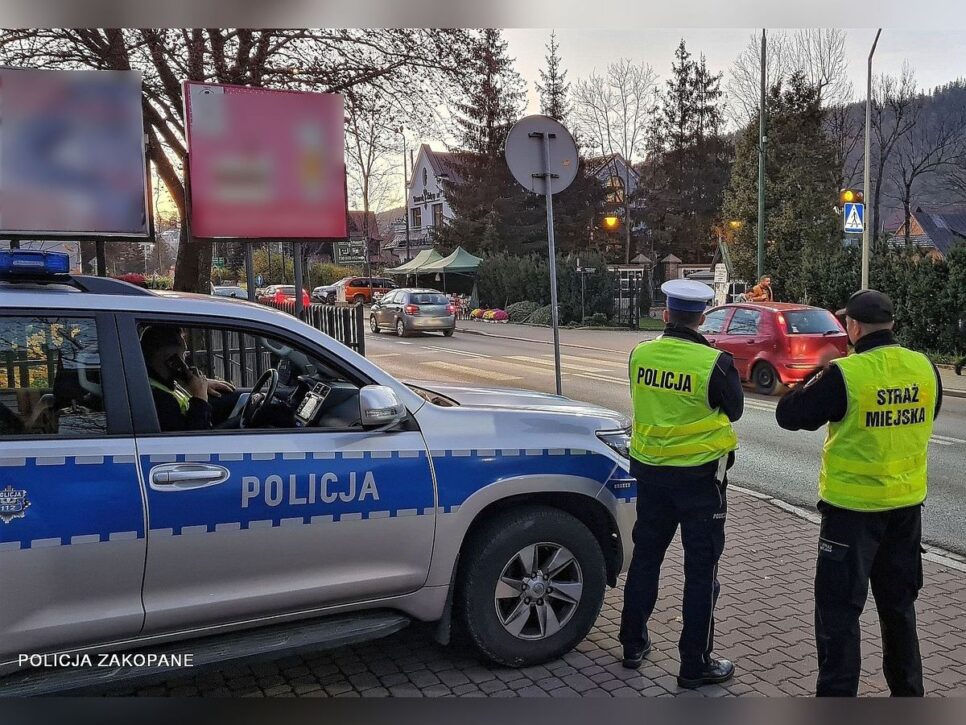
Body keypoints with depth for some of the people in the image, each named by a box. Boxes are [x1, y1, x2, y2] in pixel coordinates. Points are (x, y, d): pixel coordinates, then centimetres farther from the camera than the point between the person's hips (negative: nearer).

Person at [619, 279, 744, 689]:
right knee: (701, 570, 7)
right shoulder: (714, 363, -19)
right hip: (699, 475, -4)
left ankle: (634, 644, 31)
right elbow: (734, 410, -2)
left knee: (645, 558, 19)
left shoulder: (640, 355, -6)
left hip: (650, 470, 5)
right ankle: (695, 664, 16)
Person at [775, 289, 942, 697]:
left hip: (853, 505, -6)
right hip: (907, 503, 6)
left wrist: (820, 378, 2)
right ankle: (908, 690, 34)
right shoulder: (925, 369, -3)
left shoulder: (844, 374, -21)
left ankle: (837, 693, 9)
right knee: (899, 603, 21)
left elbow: (788, 415, -11)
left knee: (839, 608, 5)